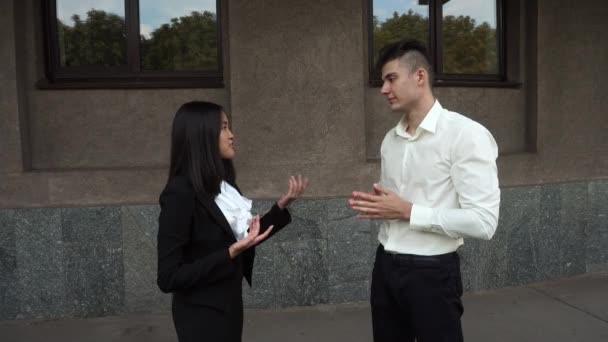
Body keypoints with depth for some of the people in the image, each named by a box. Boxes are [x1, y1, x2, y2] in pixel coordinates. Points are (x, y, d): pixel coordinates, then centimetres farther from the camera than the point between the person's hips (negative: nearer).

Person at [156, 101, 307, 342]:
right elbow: (169, 278, -22)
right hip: (202, 315, -7)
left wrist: (281, 206, 1)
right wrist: (231, 253, -29)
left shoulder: (223, 184, 2)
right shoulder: (180, 193, -22)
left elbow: (244, 240, 10)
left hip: (228, 306, 8)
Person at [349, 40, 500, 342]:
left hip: (431, 272, -6)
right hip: (385, 266, 7)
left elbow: (483, 222, -20)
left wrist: (408, 212, -19)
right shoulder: (390, 140, 7)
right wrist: (375, 207, -4)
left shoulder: (466, 134, -14)